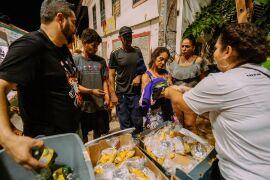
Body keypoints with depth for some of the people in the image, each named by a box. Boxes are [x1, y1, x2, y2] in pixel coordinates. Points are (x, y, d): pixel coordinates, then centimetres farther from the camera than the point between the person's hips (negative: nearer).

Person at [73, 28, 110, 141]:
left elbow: (104, 80, 9)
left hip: (100, 106, 3)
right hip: (83, 106, -2)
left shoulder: (101, 61, 6)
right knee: (83, 138, 16)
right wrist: (92, 91, -17)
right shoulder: (75, 60, -4)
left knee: (99, 134, 17)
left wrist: (107, 96, -4)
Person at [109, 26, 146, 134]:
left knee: (137, 123, 10)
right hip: (121, 94, -2)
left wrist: (139, 76, -4)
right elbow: (111, 76, -1)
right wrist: (113, 94, -8)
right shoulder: (115, 54, 0)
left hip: (136, 93, 2)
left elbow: (143, 68, 18)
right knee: (125, 125, 9)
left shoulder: (137, 51, 9)